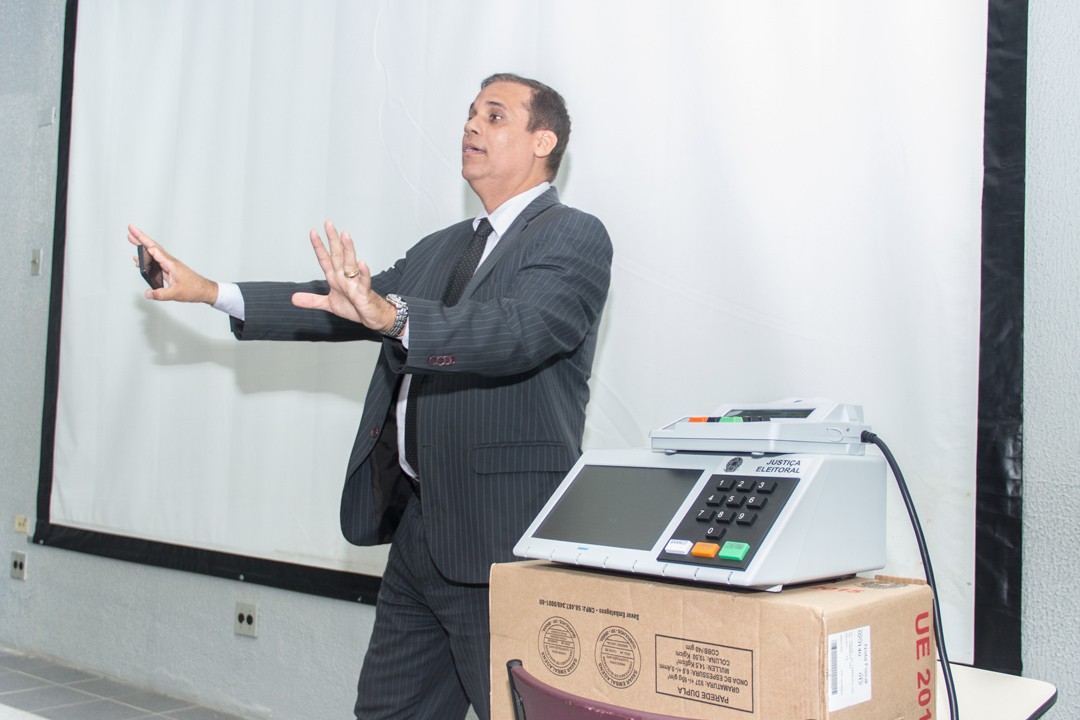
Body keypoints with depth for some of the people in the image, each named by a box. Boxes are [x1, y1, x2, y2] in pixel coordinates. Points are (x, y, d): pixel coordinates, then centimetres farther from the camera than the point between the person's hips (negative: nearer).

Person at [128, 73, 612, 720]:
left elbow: (517, 331, -25)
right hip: (417, 526, 8)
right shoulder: (441, 249, 20)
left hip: (501, 541, -8)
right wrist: (210, 291, 14)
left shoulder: (574, 237, -6)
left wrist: (392, 315, -40)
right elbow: (341, 306, 19)